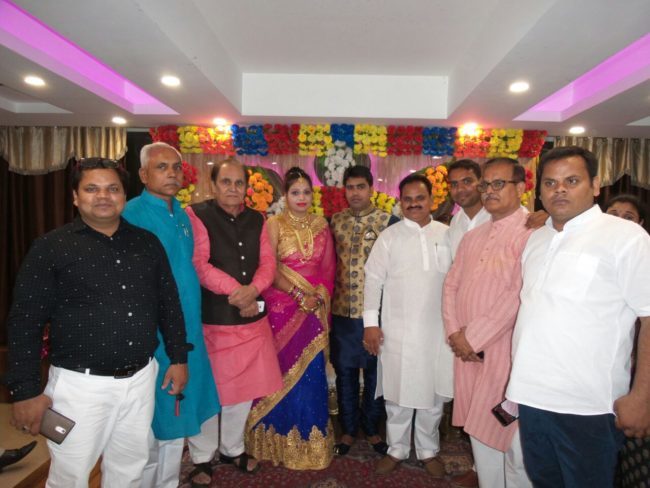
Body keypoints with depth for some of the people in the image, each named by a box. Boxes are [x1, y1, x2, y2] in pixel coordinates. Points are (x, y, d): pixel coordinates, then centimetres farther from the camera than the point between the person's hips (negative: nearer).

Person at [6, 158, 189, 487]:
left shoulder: (147, 243, 4)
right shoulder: (50, 247, -7)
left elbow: (169, 304, 8)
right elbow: (24, 322, -7)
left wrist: (178, 358, 7)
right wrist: (26, 390, -10)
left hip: (141, 379, 4)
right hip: (80, 384, -3)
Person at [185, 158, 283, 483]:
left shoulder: (256, 220, 9)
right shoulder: (197, 215, -8)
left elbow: (268, 263, 3)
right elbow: (200, 265, -16)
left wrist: (252, 291, -15)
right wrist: (235, 291, -19)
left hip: (252, 318, 5)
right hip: (211, 319, -5)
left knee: (244, 388, 16)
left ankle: (232, 448, 38)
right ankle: (202, 457, 30)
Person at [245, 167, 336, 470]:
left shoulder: (321, 225, 9)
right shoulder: (275, 224, -3)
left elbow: (329, 268, 8)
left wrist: (319, 297, -7)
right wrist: (299, 295, -15)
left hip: (315, 309, 3)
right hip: (283, 307, -3)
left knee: (311, 373, 7)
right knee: (285, 371, 4)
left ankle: (311, 441, 27)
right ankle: (284, 442, 24)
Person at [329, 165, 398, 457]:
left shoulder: (389, 222, -6)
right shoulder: (336, 221, 5)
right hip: (342, 311, 3)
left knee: (374, 373, 12)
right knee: (345, 372, 13)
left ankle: (371, 428, 33)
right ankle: (348, 429, 32)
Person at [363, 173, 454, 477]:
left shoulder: (446, 235, 3)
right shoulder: (389, 237, -1)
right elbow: (373, 280, -3)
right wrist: (370, 322, -8)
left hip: (437, 328, 2)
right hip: (397, 329, -1)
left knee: (433, 393, 13)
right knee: (398, 393, 10)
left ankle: (428, 450, 32)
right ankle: (397, 449, 30)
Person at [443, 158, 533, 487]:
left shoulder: (532, 232, -11)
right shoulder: (472, 238, 14)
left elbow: (520, 295, -18)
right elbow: (452, 285, 13)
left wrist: (474, 336, -14)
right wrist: (455, 333, -2)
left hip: (507, 352, -7)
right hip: (468, 351, 7)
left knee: (512, 437, 4)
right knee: (479, 432, 17)